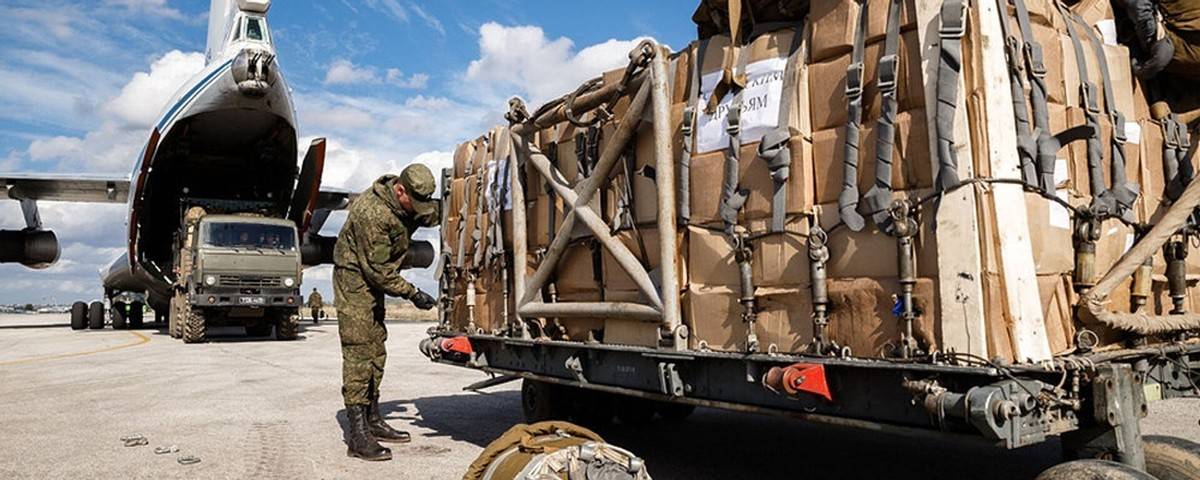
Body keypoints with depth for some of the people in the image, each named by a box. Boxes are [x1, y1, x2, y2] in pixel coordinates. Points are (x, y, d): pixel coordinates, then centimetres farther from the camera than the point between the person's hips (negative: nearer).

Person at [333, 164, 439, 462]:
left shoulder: (404, 201, -2)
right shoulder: (371, 213, -29)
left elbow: (432, 215, 17)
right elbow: (378, 270, -25)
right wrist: (412, 294, -19)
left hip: (373, 281, 10)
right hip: (354, 279, -10)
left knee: (376, 352, 13)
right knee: (358, 354, -12)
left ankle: (373, 421, 23)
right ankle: (358, 436, -11)